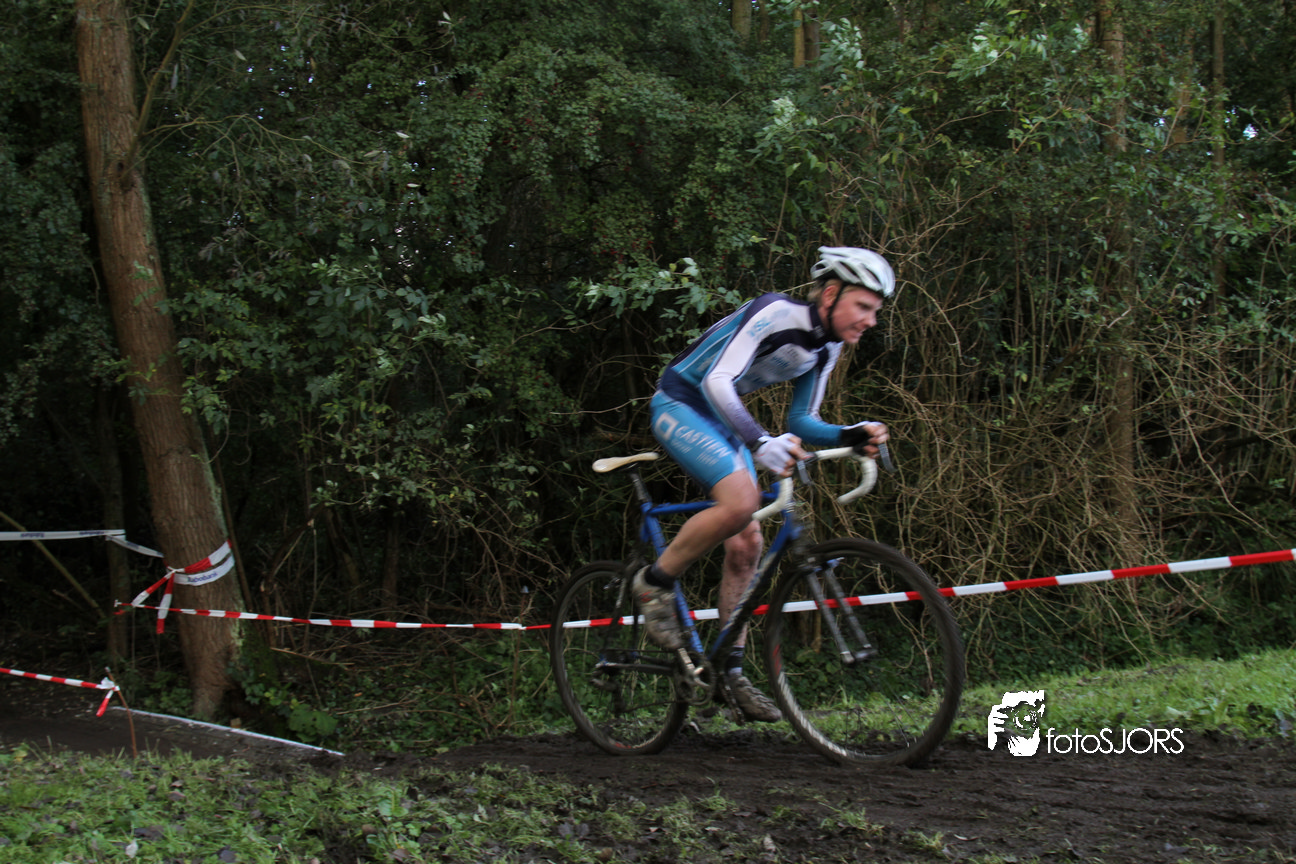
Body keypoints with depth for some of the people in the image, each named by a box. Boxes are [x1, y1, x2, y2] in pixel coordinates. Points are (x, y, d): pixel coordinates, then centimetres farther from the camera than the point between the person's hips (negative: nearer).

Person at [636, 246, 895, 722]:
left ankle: (731, 670, 9)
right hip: (679, 403, -8)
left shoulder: (826, 347, 1)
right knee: (740, 500, -30)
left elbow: (800, 422, 5)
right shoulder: (776, 314, -25)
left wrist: (850, 437, -13)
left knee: (747, 544, 1)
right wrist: (760, 442, -48)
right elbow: (718, 381, -34)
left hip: (722, 418, 8)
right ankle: (656, 581, -9)